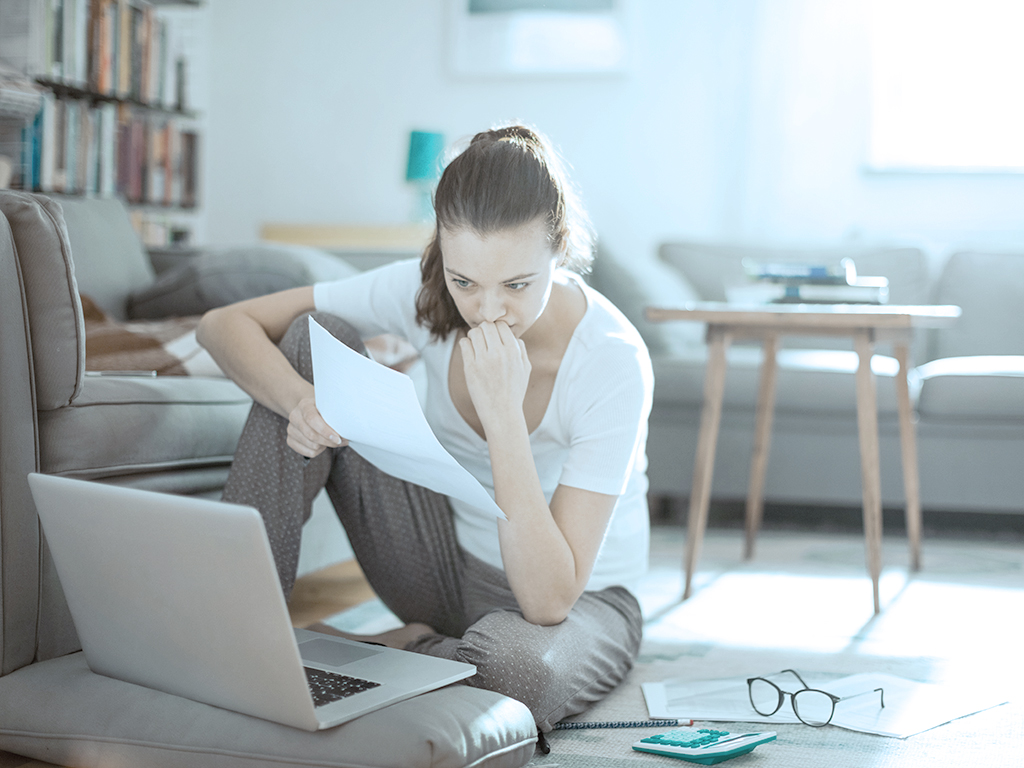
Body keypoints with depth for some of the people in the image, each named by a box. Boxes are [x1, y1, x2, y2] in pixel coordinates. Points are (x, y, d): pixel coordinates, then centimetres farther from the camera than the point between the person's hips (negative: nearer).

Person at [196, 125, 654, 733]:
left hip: (579, 600, -4)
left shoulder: (614, 362, -28)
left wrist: (503, 412, -38)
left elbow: (549, 600, -31)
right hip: (449, 564, 4)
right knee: (313, 338, -14)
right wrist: (300, 400, -33)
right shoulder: (423, 292, -16)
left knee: (517, 666, -43)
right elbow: (225, 324, -12)